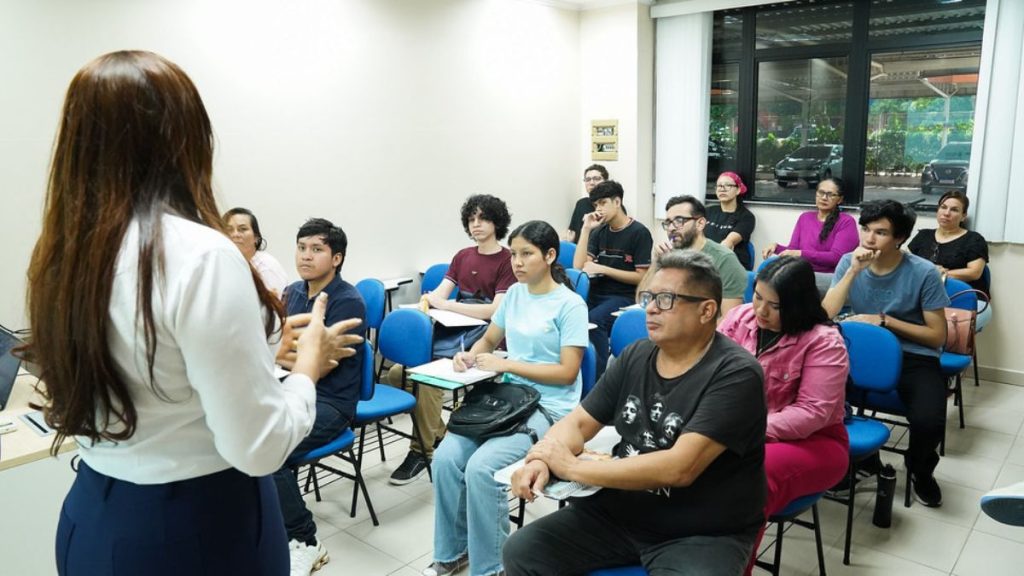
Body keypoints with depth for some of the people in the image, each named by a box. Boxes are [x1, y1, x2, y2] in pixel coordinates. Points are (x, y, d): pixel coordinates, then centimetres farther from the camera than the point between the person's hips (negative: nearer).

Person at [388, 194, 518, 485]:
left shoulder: (508, 261, -2)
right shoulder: (462, 256, 18)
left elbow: (497, 311, -13)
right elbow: (438, 296, 10)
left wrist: (446, 305, -14)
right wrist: (426, 302, -15)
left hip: (483, 338, -7)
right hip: (453, 330, 7)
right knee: (398, 372, -13)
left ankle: (423, 450, -11)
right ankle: (438, 434, 3)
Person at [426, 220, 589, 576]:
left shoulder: (570, 304, -9)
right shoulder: (514, 294, 10)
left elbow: (567, 373, -14)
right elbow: (489, 340, 22)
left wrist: (506, 364, -18)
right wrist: (470, 356, -1)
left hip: (548, 408, -6)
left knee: (481, 466, -27)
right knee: (445, 457, -16)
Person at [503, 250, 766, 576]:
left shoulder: (736, 373, -17)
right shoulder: (636, 356, 3)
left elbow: (679, 468, -26)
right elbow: (578, 422, 7)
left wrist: (573, 468, -22)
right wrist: (542, 459, -16)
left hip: (704, 534, -5)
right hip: (619, 512, 6)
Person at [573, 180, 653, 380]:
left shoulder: (639, 233, -4)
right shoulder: (599, 231, 13)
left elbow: (642, 277, -7)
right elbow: (578, 266, 4)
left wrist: (602, 269, -12)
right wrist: (586, 229, -2)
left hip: (624, 297, -5)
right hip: (596, 293, 6)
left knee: (594, 319, -34)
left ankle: (598, 376, -23)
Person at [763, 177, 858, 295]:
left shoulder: (846, 222, 3)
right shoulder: (805, 217, 19)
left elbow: (836, 257, -10)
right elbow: (793, 250, 13)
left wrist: (800, 254, -20)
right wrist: (776, 247, -10)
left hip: (831, 278, -4)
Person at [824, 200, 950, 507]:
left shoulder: (924, 273, -10)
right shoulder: (849, 262, -3)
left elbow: (937, 336, -6)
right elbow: (824, 316, -14)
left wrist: (884, 320, -15)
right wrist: (854, 271, -21)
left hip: (915, 359, -2)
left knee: (928, 421, -29)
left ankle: (920, 470, 13)